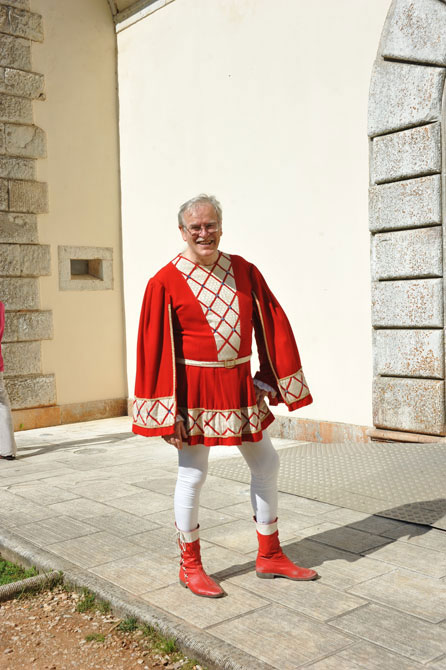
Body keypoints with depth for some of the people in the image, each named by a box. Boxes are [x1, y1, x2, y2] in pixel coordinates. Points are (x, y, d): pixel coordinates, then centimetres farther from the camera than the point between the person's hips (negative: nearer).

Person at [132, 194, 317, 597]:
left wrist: (278, 380, 3)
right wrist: (167, 413, -13)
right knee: (193, 474, 4)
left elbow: (272, 325, 7)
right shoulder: (166, 283, -8)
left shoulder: (244, 271, 4)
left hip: (240, 385, 6)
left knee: (266, 463, 12)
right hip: (194, 388, -5)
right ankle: (190, 566, 24)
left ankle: (270, 556, 29)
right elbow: (156, 348, -10)